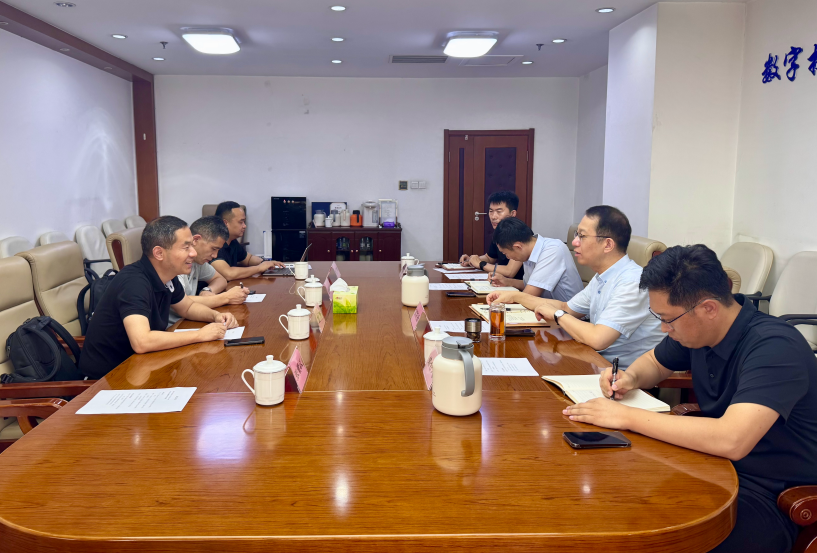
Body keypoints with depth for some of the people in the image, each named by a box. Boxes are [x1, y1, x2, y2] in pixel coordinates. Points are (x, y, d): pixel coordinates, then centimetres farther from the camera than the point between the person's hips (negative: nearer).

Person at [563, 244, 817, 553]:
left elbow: (731, 440, -37)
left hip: (772, 497, -7)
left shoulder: (775, 348, -25)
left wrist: (626, 417, -30)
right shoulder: (696, 329, -1)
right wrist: (630, 378, -4)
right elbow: (654, 363, 20)